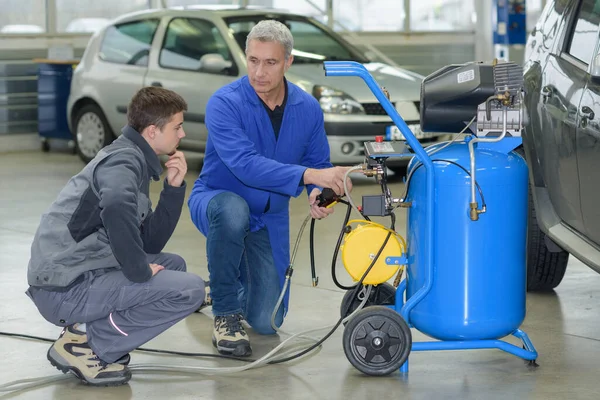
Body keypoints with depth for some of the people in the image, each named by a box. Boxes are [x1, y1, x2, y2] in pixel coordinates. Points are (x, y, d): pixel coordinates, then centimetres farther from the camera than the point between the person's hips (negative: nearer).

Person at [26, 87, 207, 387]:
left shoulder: (133, 160, 19)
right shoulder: (124, 160, -12)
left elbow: (150, 242, 20)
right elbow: (116, 209, -36)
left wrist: (173, 188, 9)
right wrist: (140, 272, -23)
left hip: (80, 274, 10)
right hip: (66, 288, -10)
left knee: (173, 265, 22)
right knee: (189, 290, -13)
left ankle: (84, 331, 8)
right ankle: (85, 343, -8)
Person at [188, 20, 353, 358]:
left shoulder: (308, 108, -9)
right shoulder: (225, 103, -24)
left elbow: (318, 163, 2)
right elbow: (245, 165, -36)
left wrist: (318, 193, -22)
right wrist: (309, 175, -45)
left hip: (270, 219, 4)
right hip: (216, 200, -4)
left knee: (267, 321, -3)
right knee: (232, 209, -42)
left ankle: (235, 280, 35)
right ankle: (226, 313, -20)